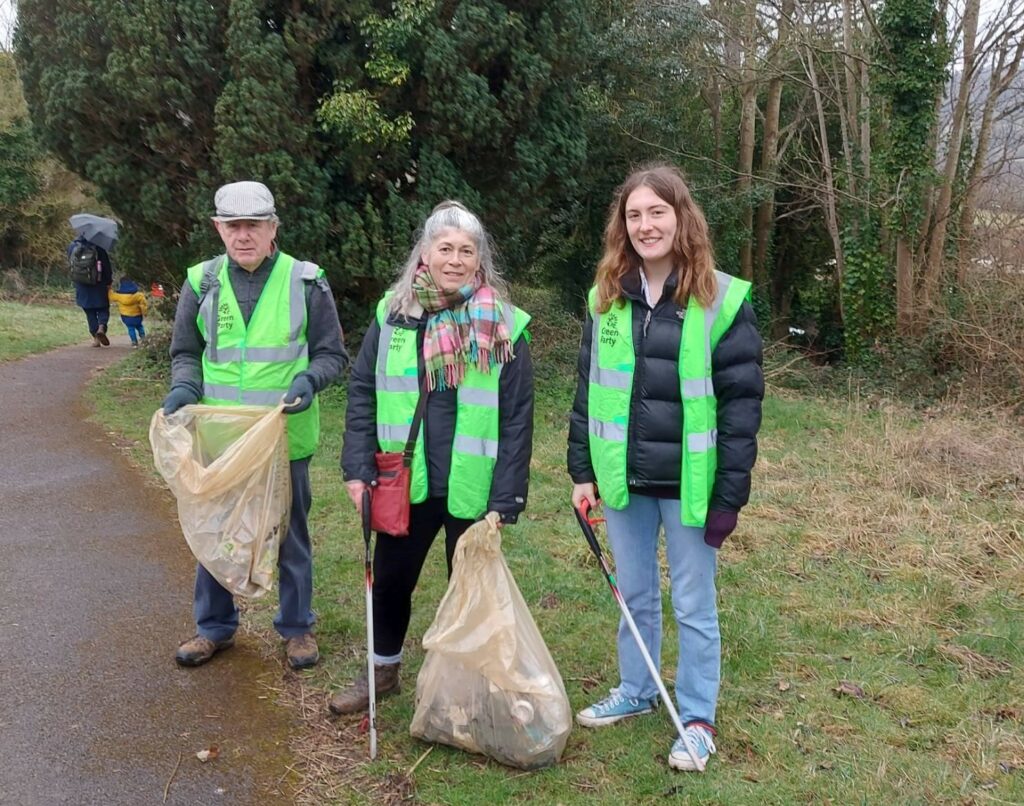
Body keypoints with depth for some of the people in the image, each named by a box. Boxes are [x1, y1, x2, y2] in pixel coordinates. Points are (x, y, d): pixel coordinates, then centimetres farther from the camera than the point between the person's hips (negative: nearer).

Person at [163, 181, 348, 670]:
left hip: (286, 438, -2)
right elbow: (185, 353, 12)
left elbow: (332, 354, 1)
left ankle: (296, 626, 29)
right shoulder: (202, 282, 2)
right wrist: (184, 387, -9)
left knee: (290, 535, 12)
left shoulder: (306, 281, -5)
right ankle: (214, 626, 32)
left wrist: (309, 380, -20)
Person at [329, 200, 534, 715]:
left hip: (471, 489, -3)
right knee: (390, 580, 19)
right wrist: (358, 467, -5)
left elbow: (518, 419, -7)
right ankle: (383, 671, 41)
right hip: (404, 483, 3)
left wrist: (507, 498, -11)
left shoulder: (503, 327, -7)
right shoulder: (394, 315, 0)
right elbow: (362, 394, 4)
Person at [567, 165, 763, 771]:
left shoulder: (722, 299, -11)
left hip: (690, 485, -4)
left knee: (693, 606, 10)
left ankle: (697, 718, 28)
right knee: (635, 595, 19)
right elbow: (589, 389, 8)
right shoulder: (607, 297, 3)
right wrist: (583, 471, 5)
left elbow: (741, 402, -10)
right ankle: (636, 692, 39)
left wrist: (730, 495, -12)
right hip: (625, 480, 4)